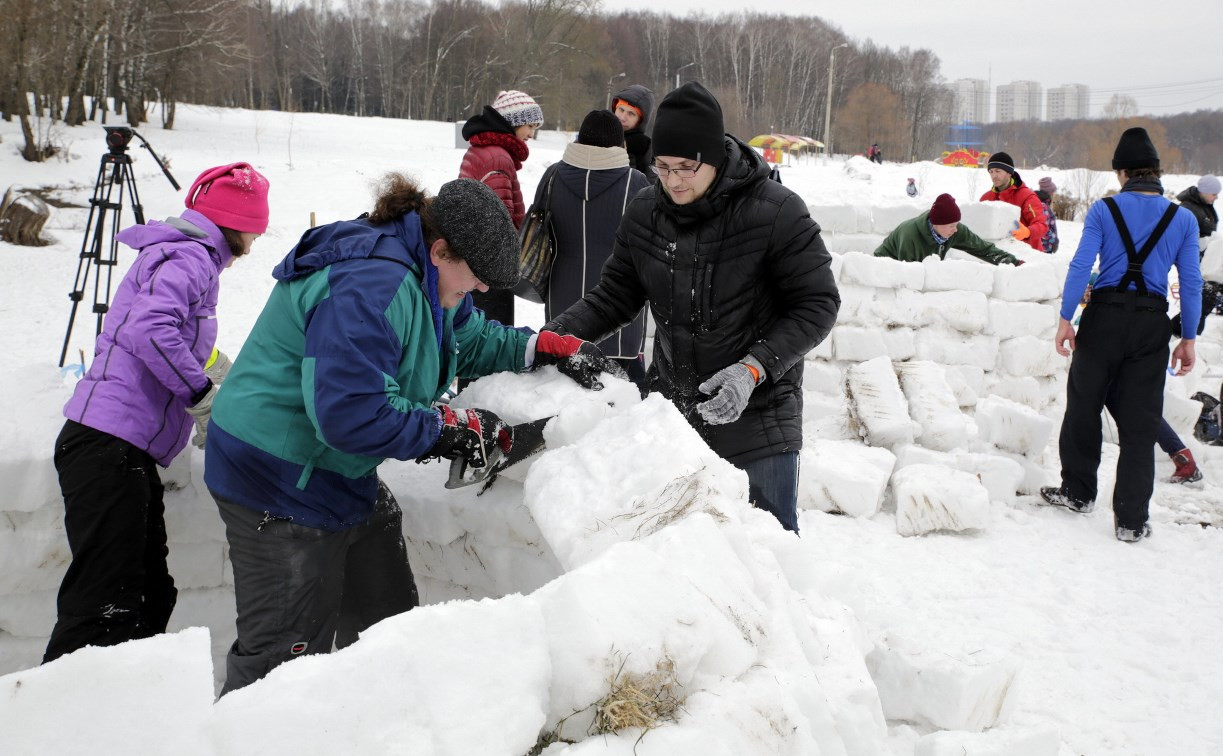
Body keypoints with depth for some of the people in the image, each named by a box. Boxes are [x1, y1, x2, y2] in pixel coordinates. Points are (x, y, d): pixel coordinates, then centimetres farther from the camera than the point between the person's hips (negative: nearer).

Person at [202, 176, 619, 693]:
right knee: (287, 654, -7)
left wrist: (553, 349, 6)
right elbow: (350, 412, -35)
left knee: (388, 628, 17)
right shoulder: (370, 287, -28)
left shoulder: (426, 281, 6)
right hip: (281, 483, -11)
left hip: (344, 477, 11)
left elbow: (473, 339, 22)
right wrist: (455, 430, -25)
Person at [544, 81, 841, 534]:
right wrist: (555, 333, -10)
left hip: (756, 415, -5)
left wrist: (753, 368, -25)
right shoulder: (644, 213, -1)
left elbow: (817, 305, -12)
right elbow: (614, 297, 7)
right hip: (669, 410, 5)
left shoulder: (776, 213, -17)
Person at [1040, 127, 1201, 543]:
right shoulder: (1183, 218, 2)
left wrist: (1065, 319, -3)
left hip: (1105, 316, -1)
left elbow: (1080, 266, -8)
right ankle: (1131, 520, 7)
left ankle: (1078, 491, 28)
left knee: (1084, 406, 16)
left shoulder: (1104, 210, -3)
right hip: (1152, 324, 1)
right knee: (1140, 422, 6)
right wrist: (1188, 339, 7)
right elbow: (1191, 283, 0)